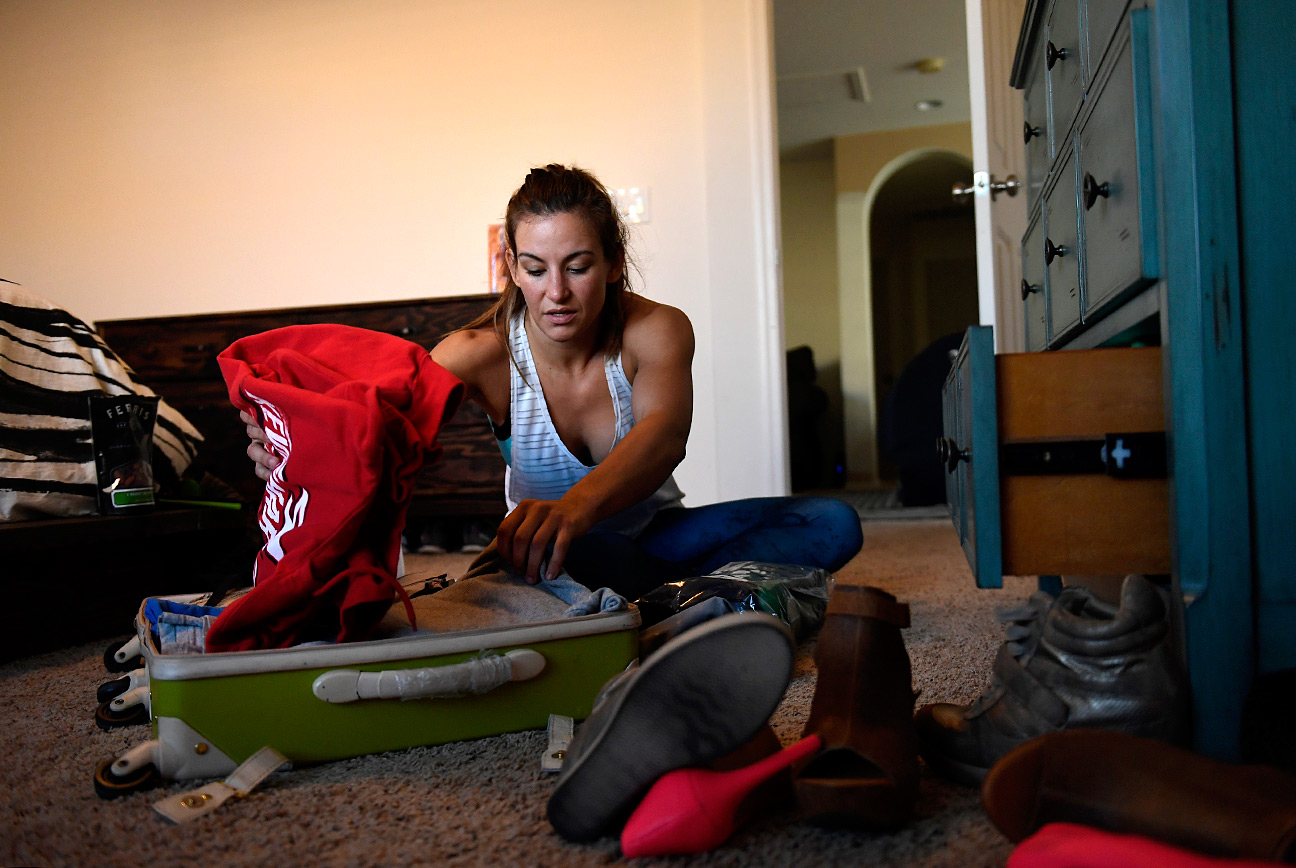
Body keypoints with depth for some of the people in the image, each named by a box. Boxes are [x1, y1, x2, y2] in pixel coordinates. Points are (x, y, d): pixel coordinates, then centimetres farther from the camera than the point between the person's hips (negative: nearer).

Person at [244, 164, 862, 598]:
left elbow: (665, 433, -41)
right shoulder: (482, 354, -18)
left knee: (833, 525, -21)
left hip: (654, 533, 2)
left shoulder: (658, 331, -20)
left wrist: (577, 504, -63)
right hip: (573, 552, -1)